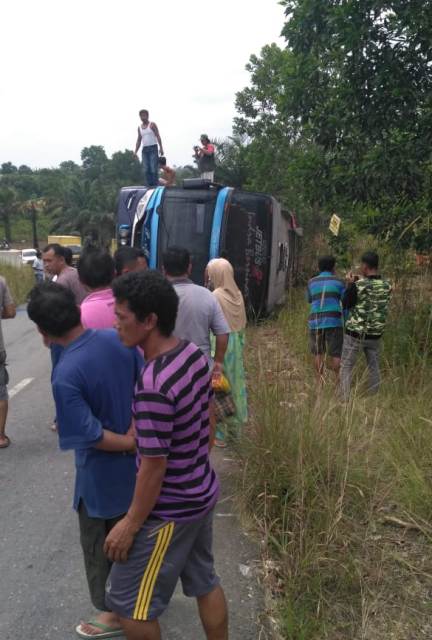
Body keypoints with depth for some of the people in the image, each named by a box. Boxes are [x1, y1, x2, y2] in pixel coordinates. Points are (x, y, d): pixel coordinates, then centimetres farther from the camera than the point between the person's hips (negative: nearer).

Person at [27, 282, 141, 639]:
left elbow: (90, 435, -26)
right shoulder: (118, 339, -12)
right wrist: (136, 431, -8)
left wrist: (128, 444, -11)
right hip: (137, 462, 6)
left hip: (103, 474, -6)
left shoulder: (66, 374, -29)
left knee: (102, 545, 19)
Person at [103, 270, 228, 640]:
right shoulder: (195, 354, -6)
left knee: (128, 601, 13)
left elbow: (154, 466, -24)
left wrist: (131, 523, -10)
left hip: (172, 509, -8)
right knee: (204, 581, 26)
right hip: (203, 493, 8)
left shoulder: (154, 385, -32)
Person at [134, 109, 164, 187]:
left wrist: (161, 148, -14)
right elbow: (139, 140, 19)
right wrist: (136, 151, 10)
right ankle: (149, 186, 1)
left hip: (153, 148, -5)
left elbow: (158, 136, -3)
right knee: (146, 169, -1)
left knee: (154, 168, -13)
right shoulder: (139, 127, 17)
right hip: (144, 149, 5)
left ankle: (156, 185, -13)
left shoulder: (152, 124, 3)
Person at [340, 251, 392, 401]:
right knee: (374, 368, 16)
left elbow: (346, 305, -5)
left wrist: (350, 284, 2)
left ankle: (345, 400, 4)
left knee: (346, 367, 6)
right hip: (375, 335, 4)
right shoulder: (387, 285, -2)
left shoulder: (358, 285, -16)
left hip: (355, 333, -4)